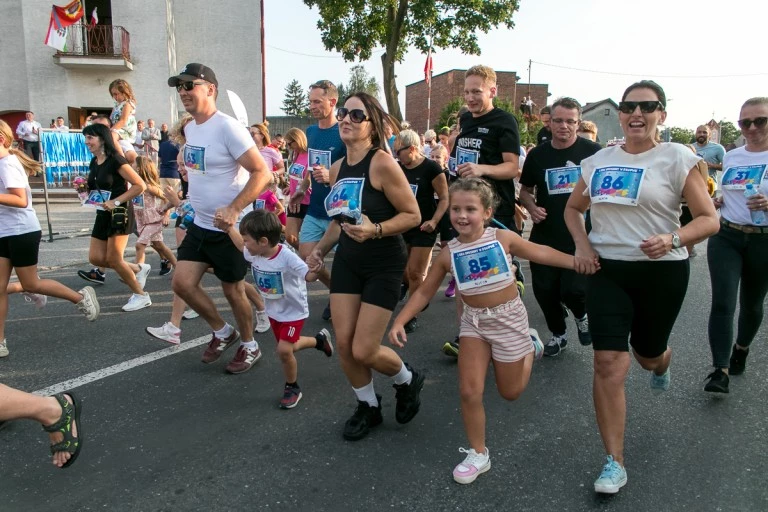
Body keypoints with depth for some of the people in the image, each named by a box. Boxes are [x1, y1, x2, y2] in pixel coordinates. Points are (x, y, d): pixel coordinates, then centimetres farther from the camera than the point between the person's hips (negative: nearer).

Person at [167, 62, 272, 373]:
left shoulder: (227, 128, -19)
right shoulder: (189, 128, 8)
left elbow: (261, 173, -24)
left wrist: (234, 210, -32)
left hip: (229, 228, -8)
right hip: (200, 224, 8)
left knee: (233, 290, 5)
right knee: (182, 282, 4)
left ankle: (250, 346, 29)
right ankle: (223, 332, 26)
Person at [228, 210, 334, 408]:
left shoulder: (287, 257, -32)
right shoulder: (254, 253, -11)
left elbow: (309, 276, -37)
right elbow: (241, 246, 11)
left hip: (293, 312, -8)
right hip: (274, 311, 8)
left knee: (284, 350, -15)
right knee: (286, 347, 20)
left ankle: (292, 388, 11)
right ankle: (320, 340, 46)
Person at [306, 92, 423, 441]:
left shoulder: (382, 163, -18)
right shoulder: (337, 168, 4)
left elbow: (413, 215, -16)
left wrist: (375, 230, -29)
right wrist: (320, 248, 9)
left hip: (384, 265, -6)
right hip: (347, 262, 6)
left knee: (364, 350, -6)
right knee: (343, 343, 3)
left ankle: (408, 380, 28)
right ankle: (368, 406, 29)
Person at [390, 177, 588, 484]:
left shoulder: (503, 238, -13)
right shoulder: (449, 254, -8)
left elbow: (540, 253, 0)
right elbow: (424, 291, 0)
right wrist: (400, 321, -9)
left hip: (508, 318, -1)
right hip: (473, 321, 2)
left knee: (510, 392, 12)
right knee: (469, 391, -7)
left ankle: (530, 347, 41)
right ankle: (478, 454, 13)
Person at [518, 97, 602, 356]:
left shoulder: (593, 151, -4)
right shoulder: (537, 155, 4)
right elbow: (525, 190, 16)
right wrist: (531, 207, -4)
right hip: (545, 236, 3)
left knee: (574, 289, -13)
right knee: (544, 290, 6)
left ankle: (582, 315, 24)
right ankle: (558, 333, 32)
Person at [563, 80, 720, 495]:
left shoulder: (676, 157, -7)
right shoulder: (598, 160, 4)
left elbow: (709, 219, -7)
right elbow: (573, 208, 17)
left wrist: (673, 238, -27)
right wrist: (582, 245, -1)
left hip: (661, 271, -2)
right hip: (606, 270, 2)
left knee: (647, 353, 19)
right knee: (609, 364, -7)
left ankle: (661, 364, 61)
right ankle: (614, 462, 4)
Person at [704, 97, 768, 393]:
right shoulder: (730, 157, 7)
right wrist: (718, 201, 3)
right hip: (725, 238, 2)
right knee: (722, 303, -10)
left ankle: (741, 349, 41)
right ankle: (721, 371, -8)